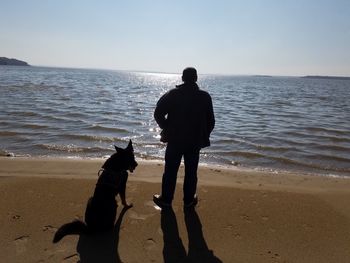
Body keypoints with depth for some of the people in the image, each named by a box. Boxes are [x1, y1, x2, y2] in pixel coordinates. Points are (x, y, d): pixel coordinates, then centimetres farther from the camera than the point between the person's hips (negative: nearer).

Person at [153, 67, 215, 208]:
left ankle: (166, 199, 22)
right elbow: (211, 121, 0)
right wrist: (204, 136, 13)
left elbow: (158, 113, -9)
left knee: (170, 171, 11)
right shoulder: (205, 97, -2)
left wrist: (166, 128, 5)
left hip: (175, 139, -1)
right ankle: (189, 200, 24)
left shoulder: (173, 94, -6)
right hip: (195, 141, 1)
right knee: (191, 172, 12)